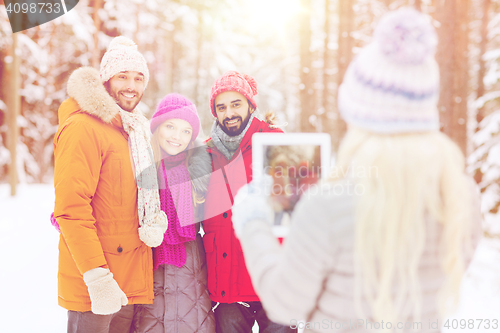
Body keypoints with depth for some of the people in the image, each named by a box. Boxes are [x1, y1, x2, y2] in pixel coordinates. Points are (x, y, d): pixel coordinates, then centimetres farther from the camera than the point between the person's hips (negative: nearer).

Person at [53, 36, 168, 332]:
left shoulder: (134, 130, 15)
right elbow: (71, 209, -20)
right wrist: (97, 276, -24)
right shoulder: (83, 128, -13)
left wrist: (156, 223, 0)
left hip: (132, 280, 8)